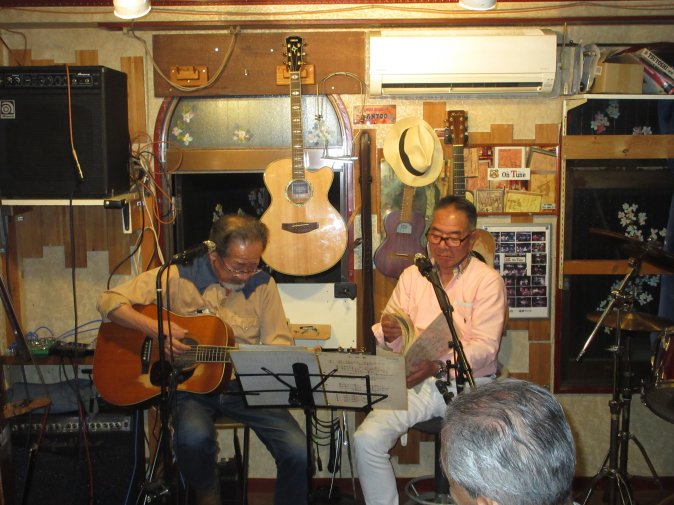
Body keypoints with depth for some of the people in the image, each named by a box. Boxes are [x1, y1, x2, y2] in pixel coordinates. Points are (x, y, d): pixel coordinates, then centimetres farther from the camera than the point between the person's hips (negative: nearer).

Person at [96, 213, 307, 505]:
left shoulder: (263, 286, 3)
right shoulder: (178, 277, -5)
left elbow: (279, 343, 4)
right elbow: (110, 301, -5)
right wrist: (155, 328, -21)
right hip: (190, 384, -1)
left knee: (299, 453, -20)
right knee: (193, 437, -34)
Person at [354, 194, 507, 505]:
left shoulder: (487, 280, -3)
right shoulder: (412, 275, 11)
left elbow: (485, 347, -12)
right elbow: (395, 341, 11)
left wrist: (439, 366, -28)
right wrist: (390, 335, -15)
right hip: (417, 382, 3)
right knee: (367, 440, -19)